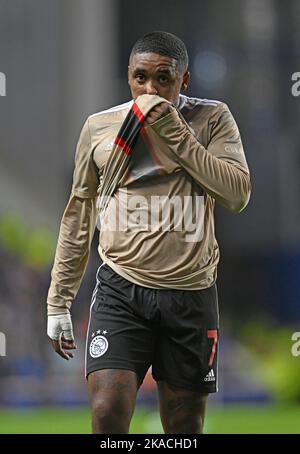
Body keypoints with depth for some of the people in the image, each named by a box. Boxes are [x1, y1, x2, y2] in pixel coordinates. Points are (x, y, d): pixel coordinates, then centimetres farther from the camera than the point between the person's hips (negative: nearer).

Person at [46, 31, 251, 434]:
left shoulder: (213, 120, 0)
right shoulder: (100, 127, 5)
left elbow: (238, 195, -13)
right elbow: (79, 215, 13)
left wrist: (175, 132, -16)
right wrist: (59, 301, 13)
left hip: (191, 295, 0)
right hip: (121, 291, 0)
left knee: (184, 428, 6)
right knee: (107, 415, -18)